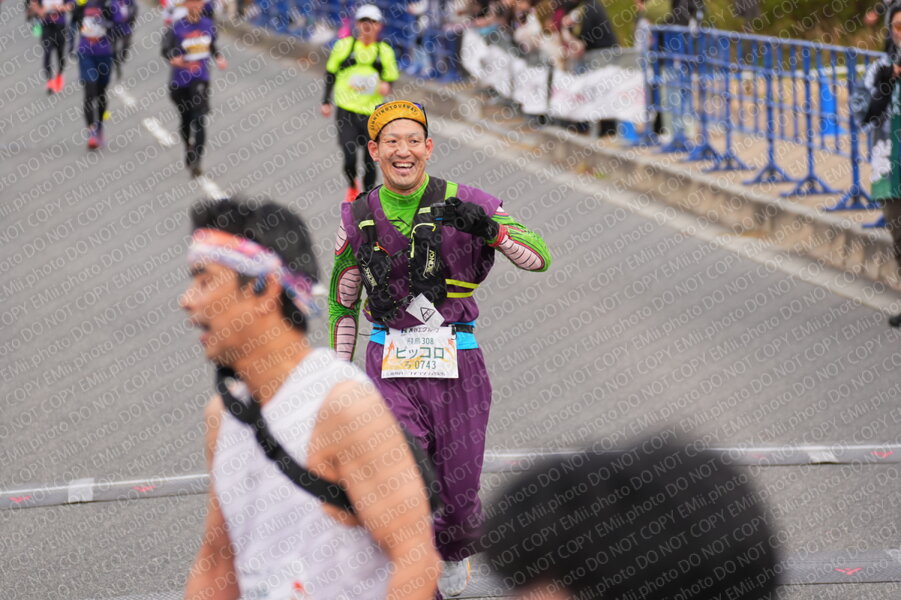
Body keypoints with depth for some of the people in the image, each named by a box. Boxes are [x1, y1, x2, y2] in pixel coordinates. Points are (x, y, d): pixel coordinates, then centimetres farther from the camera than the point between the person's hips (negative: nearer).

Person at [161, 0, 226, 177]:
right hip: (180, 80, -1)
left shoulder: (208, 25, 0)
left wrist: (219, 57, -5)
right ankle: (189, 153, 42)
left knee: (199, 120, -16)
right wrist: (173, 59, -41)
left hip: (200, 79, 1)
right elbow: (166, 49, -20)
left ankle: (196, 162, -18)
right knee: (185, 120, 15)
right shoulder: (177, 28, -11)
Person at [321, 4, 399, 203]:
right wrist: (326, 101, 8)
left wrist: (386, 86, -12)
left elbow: (391, 77, 12)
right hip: (346, 111, -1)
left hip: (372, 113, 1)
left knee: (370, 161, 3)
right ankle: (352, 186, 21)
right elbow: (330, 73, 10)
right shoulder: (344, 45, 0)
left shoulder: (384, 51, 4)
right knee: (349, 157, -11)